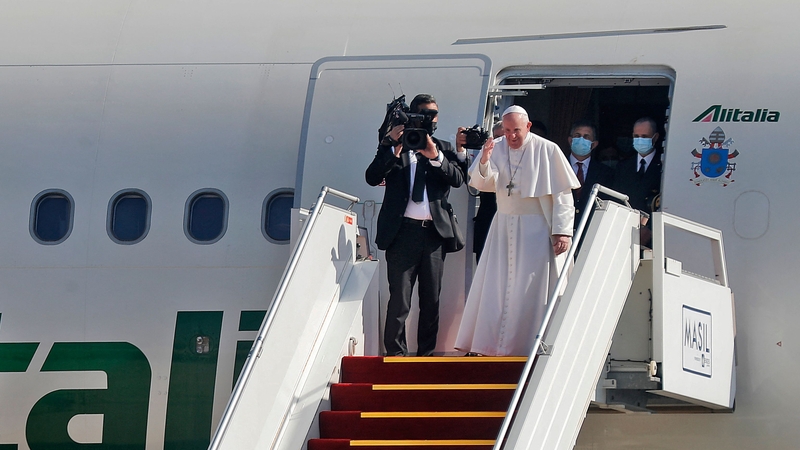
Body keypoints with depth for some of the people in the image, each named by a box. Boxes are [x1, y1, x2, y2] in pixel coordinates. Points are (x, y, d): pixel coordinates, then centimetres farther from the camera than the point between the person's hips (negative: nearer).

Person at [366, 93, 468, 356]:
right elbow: (372, 177, -4)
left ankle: (427, 355, 13)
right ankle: (396, 355, -3)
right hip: (403, 232, -3)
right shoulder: (393, 146, 9)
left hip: (434, 232, 3)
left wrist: (435, 156, -15)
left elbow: (457, 179, -1)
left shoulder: (443, 149, 15)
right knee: (399, 300, -7)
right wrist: (394, 148, -13)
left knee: (432, 300, 6)